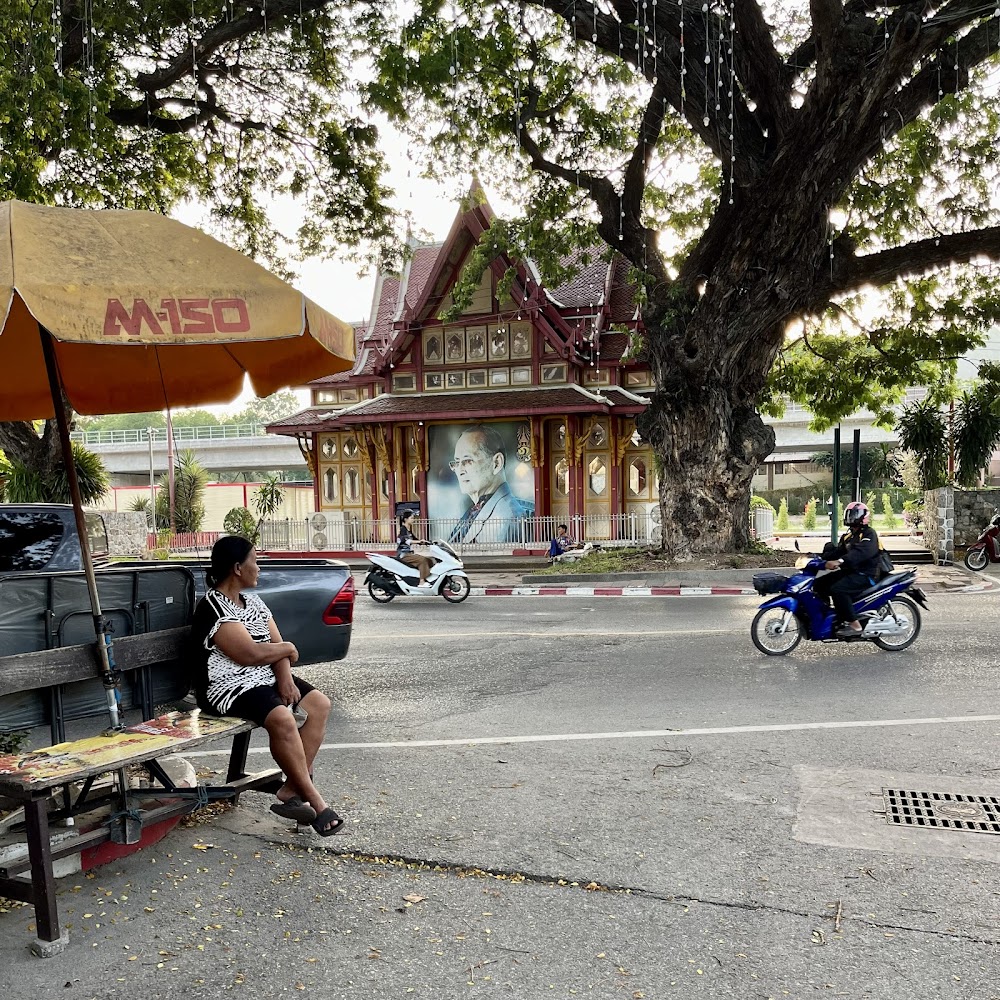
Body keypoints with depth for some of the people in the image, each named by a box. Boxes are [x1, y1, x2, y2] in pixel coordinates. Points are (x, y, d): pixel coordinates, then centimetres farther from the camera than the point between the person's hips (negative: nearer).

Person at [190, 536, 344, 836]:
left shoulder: (253, 602, 13)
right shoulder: (212, 609, -15)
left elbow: (277, 645, 7)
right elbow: (250, 654, -24)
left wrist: (285, 677, -12)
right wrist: (288, 649, -7)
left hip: (266, 678, 9)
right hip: (231, 688, -9)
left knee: (319, 704, -7)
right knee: (282, 718, -32)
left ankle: (291, 791, -9)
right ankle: (315, 801, -19)